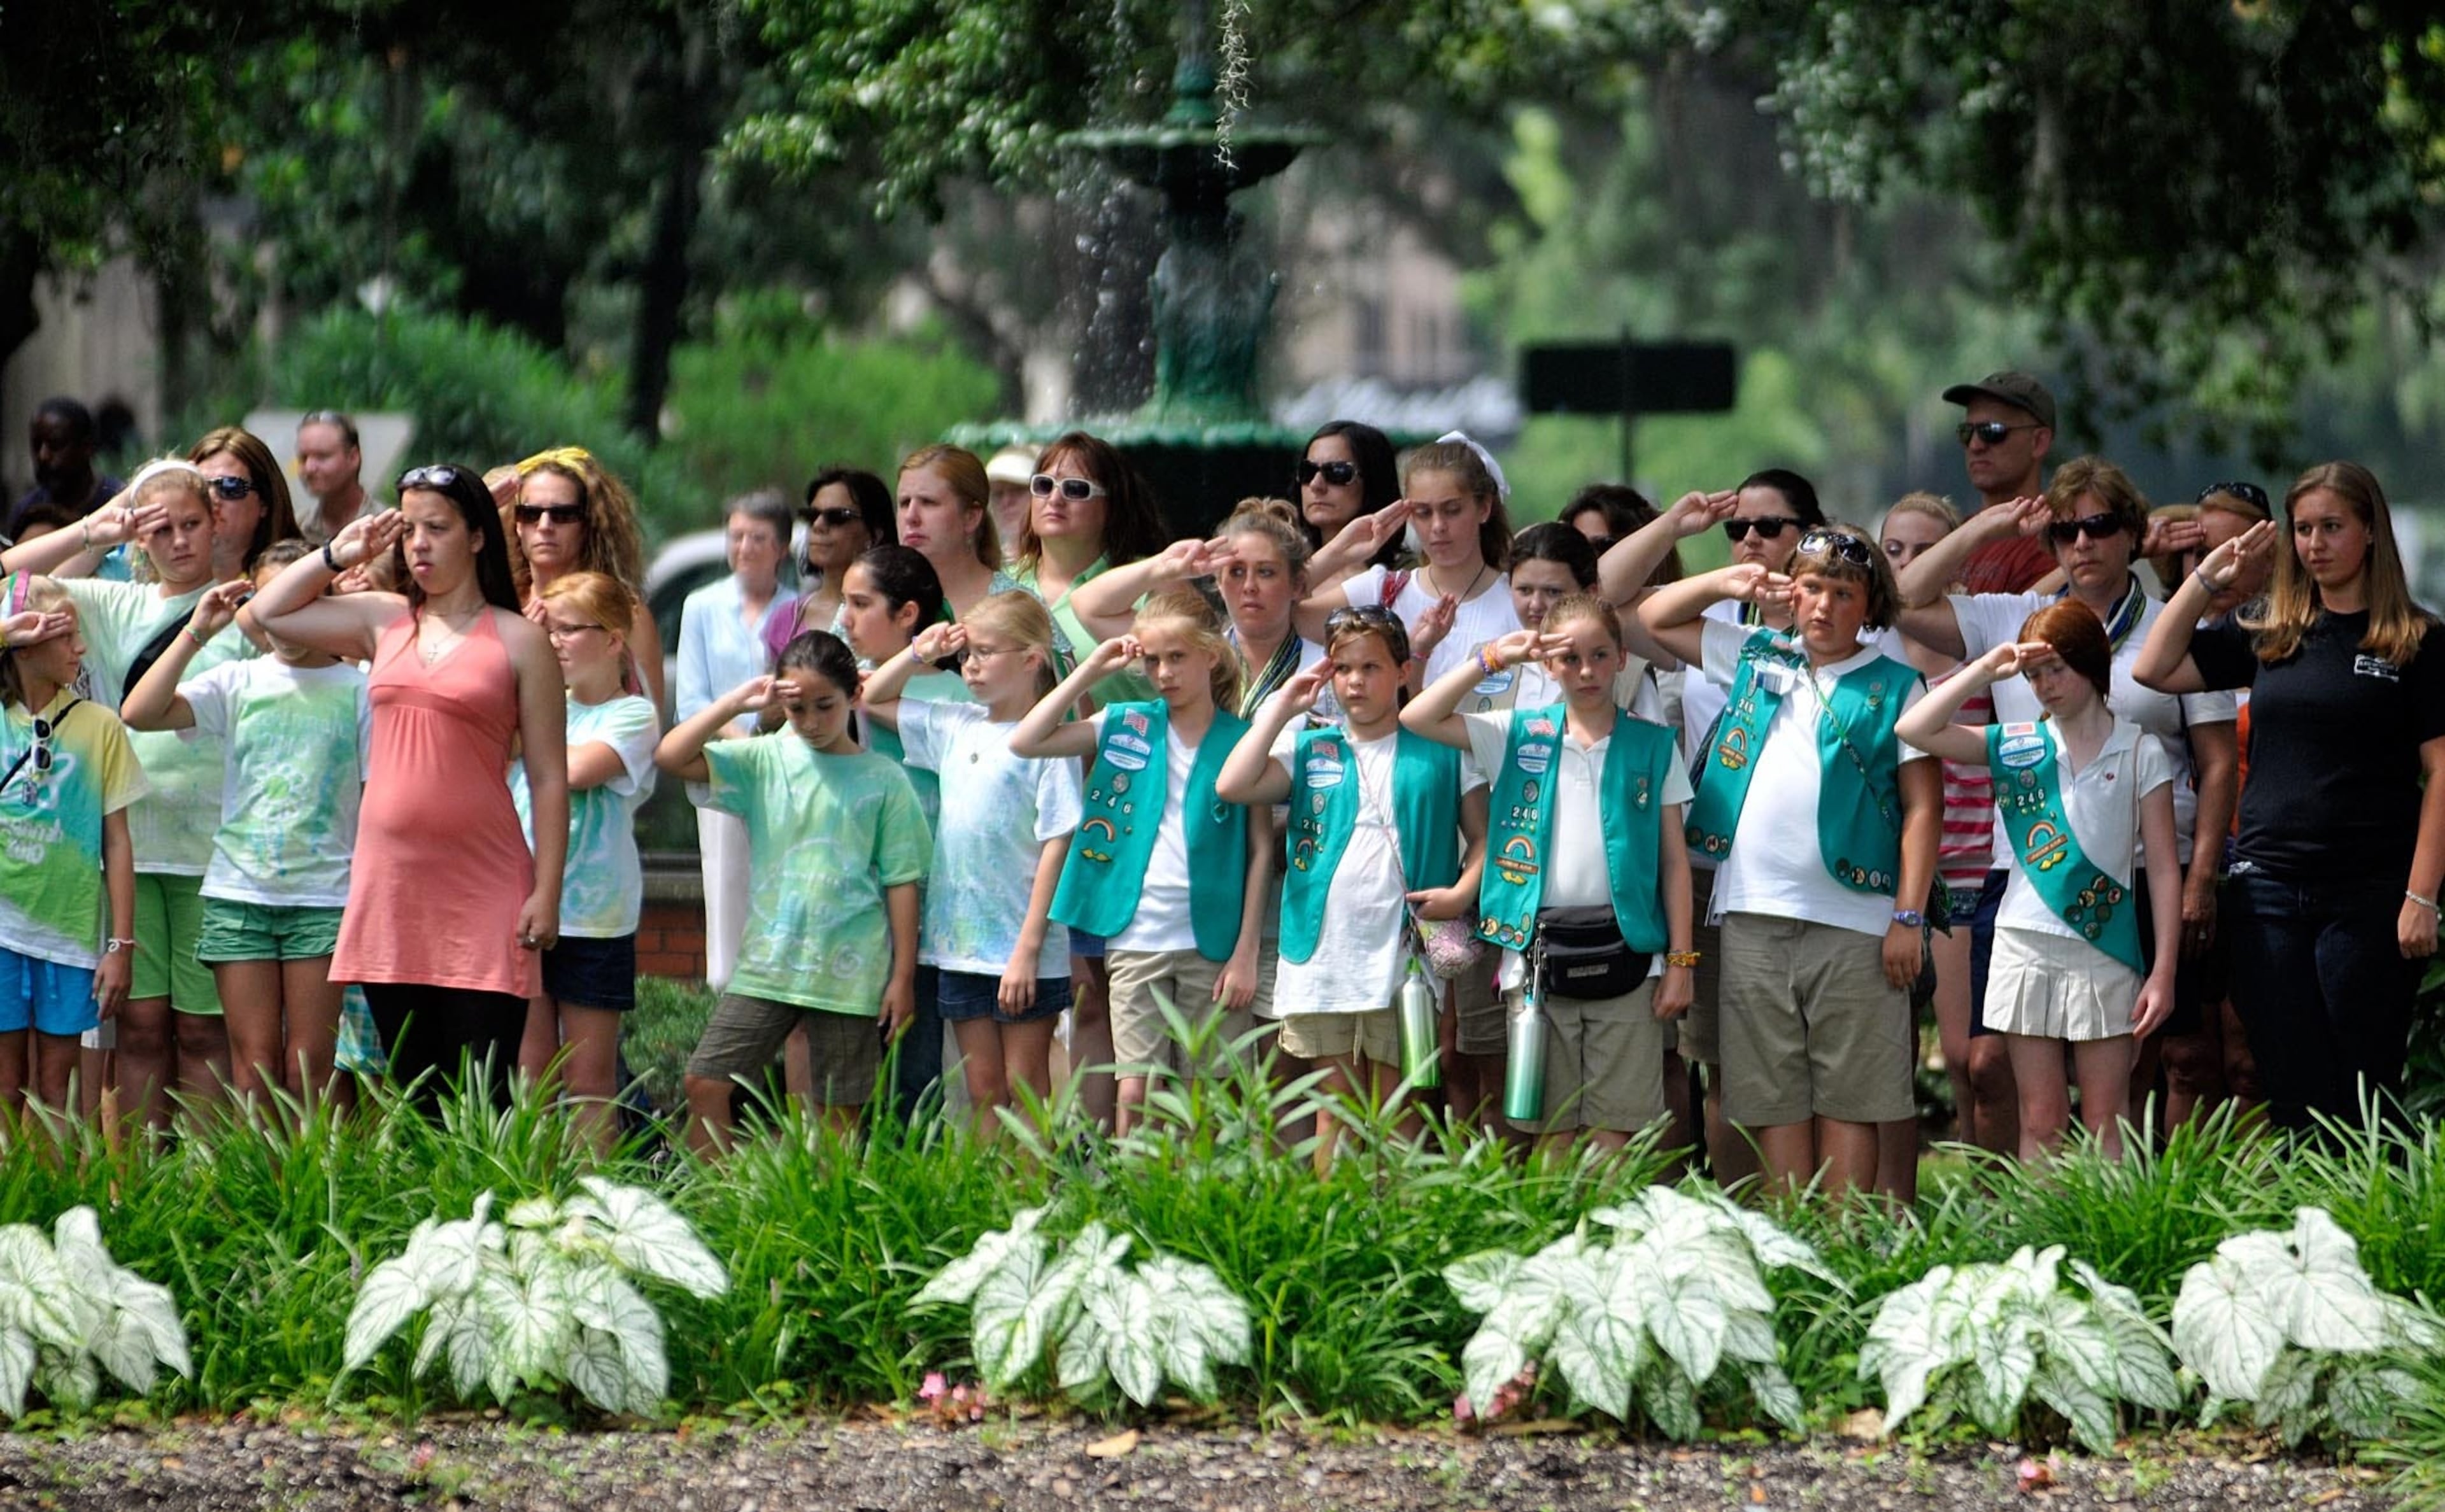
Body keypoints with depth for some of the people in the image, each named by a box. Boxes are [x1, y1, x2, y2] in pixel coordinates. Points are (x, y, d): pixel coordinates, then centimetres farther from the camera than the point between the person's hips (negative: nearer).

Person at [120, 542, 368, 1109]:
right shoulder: (238, 684, 8)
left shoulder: (356, 690, 3)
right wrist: (196, 634, -4)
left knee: (308, 1065, -2)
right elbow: (139, 713, -4)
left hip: (323, 897, -2)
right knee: (254, 1061, 0)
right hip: (240, 892, 2)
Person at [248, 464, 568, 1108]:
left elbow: (549, 779, -1)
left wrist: (547, 893, -7)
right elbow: (269, 613, 21)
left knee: (484, 1101, -8)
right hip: (391, 885, 5)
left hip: (483, 895, -5)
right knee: (415, 1089, 7)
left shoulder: (518, 642, 1)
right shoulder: (384, 621, 13)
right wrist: (338, 554, 11)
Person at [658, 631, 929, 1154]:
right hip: (767, 966, 2)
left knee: (838, 1112, 3)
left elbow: (902, 881, 1)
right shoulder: (765, 762, 5)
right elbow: (671, 756, -4)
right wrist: (735, 703, -9)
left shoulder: (883, 780, 0)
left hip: (849, 972, -2)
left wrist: (903, 977, -2)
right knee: (704, 1083, -4)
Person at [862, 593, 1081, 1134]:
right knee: (983, 1089, 10)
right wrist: (919, 653, 6)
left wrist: (1029, 947, -18)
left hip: (1023, 951, -6)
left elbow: (1057, 845, -14)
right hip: (958, 943, 6)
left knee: (1026, 1089, 0)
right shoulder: (957, 728, 9)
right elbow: (871, 701, 22)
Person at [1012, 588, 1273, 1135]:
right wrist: (1091, 670, -3)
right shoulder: (1128, 726, 6)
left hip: (1212, 943, -1)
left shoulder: (1241, 741, 0)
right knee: (1136, 1091, -3)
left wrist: (1246, 952, -5)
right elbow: (1026, 741, -1)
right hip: (1138, 940, 2)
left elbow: (1261, 850, 0)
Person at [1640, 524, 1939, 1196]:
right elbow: (1652, 618, 23)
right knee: (1774, 1100, 4)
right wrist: (1726, 583, 7)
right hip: (1754, 915, 3)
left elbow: (1923, 807, 0)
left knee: (1848, 1100, -2)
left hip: (1852, 922, -3)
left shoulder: (1894, 687, 5)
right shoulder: (1756, 658, 16)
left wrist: (1909, 917, -8)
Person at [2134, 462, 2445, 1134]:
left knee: (2364, 1101, -2)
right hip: (2269, 887, 4)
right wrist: (2208, 577, 5)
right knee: (2293, 1093, 3)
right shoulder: (2267, 633, 12)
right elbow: (2154, 670, 11)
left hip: (2367, 895, -4)